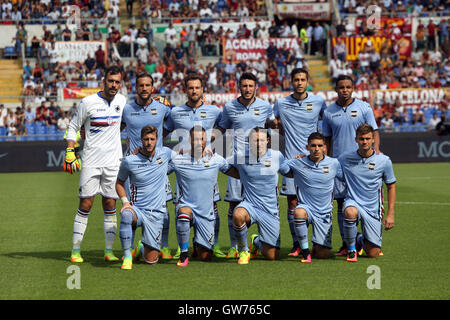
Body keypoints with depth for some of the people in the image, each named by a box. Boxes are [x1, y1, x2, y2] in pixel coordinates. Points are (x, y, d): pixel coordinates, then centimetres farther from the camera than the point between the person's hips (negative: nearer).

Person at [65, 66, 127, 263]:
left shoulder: (121, 101, 6)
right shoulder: (88, 102, -5)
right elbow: (73, 127, 2)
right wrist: (70, 153, -6)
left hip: (113, 162, 3)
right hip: (91, 162, -3)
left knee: (110, 206, 4)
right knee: (85, 205, -4)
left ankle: (109, 250, 9)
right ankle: (75, 250, 2)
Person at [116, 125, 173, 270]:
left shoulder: (165, 153, 1)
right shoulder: (129, 161, -4)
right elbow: (119, 183, 11)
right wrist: (125, 202, -3)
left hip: (157, 213, 2)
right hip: (137, 209, -2)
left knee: (151, 260, -1)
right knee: (126, 215, -41)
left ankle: (141, 248, 36)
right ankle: (127, 257, -27)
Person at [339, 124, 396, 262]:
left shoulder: (384, 161, -4)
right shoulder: (344, 159, -5)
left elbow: (391, 186, 6)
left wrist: (390, 214, 2)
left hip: (373, 208, 1)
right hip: (353, 202, -1)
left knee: (373, 253, -3)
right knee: (350, 212, -40)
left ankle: (360, 239, 36)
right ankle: (351, 249, -13)